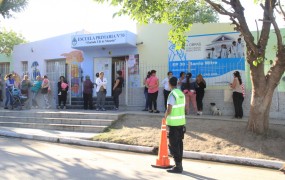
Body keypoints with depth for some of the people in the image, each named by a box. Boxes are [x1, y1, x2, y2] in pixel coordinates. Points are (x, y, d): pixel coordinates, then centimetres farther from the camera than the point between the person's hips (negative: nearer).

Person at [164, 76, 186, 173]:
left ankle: (178, 166, 1)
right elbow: (182, 108, 12)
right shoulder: (181, 93, 8)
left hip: (173, 123, -8)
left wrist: (165, 117, 1)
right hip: (181, 121, 8)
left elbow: (169, 110, -19)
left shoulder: (172, 94, -16)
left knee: (173, 145, -1)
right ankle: (179, 164, 23)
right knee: (179, 143, 15)